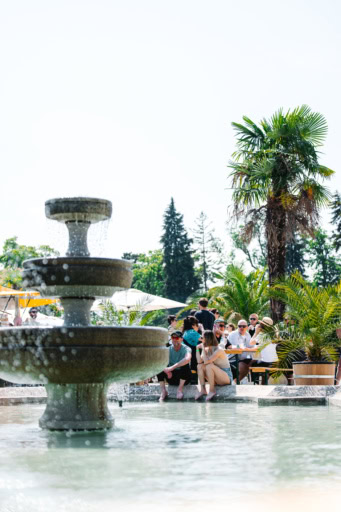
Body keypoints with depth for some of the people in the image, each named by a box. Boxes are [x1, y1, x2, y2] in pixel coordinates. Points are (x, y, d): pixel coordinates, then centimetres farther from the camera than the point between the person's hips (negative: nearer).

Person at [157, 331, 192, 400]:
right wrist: (167, 370, -35)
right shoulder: (168, 349, -1)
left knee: (185, 365, -34)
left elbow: (187, 359, -37)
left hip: (184, 378, -3)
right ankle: (163, 391, -18)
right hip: (171, 377, 3)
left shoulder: (186, 349, -13)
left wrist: (173, 367, -45)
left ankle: (180, 389, -17)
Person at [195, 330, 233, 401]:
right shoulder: (207, 350, 4)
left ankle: (212, 390, -19)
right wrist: (197, 349, -8)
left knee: (209, 366, -30)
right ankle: (202, 389, -16)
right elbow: (199, 361, -8)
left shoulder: (219, 350, -19)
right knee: (200, 366, -9)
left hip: (227, 377, -8)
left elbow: (206, 361, -29)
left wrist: (203, 348, -20)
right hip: (217, 379, 8)